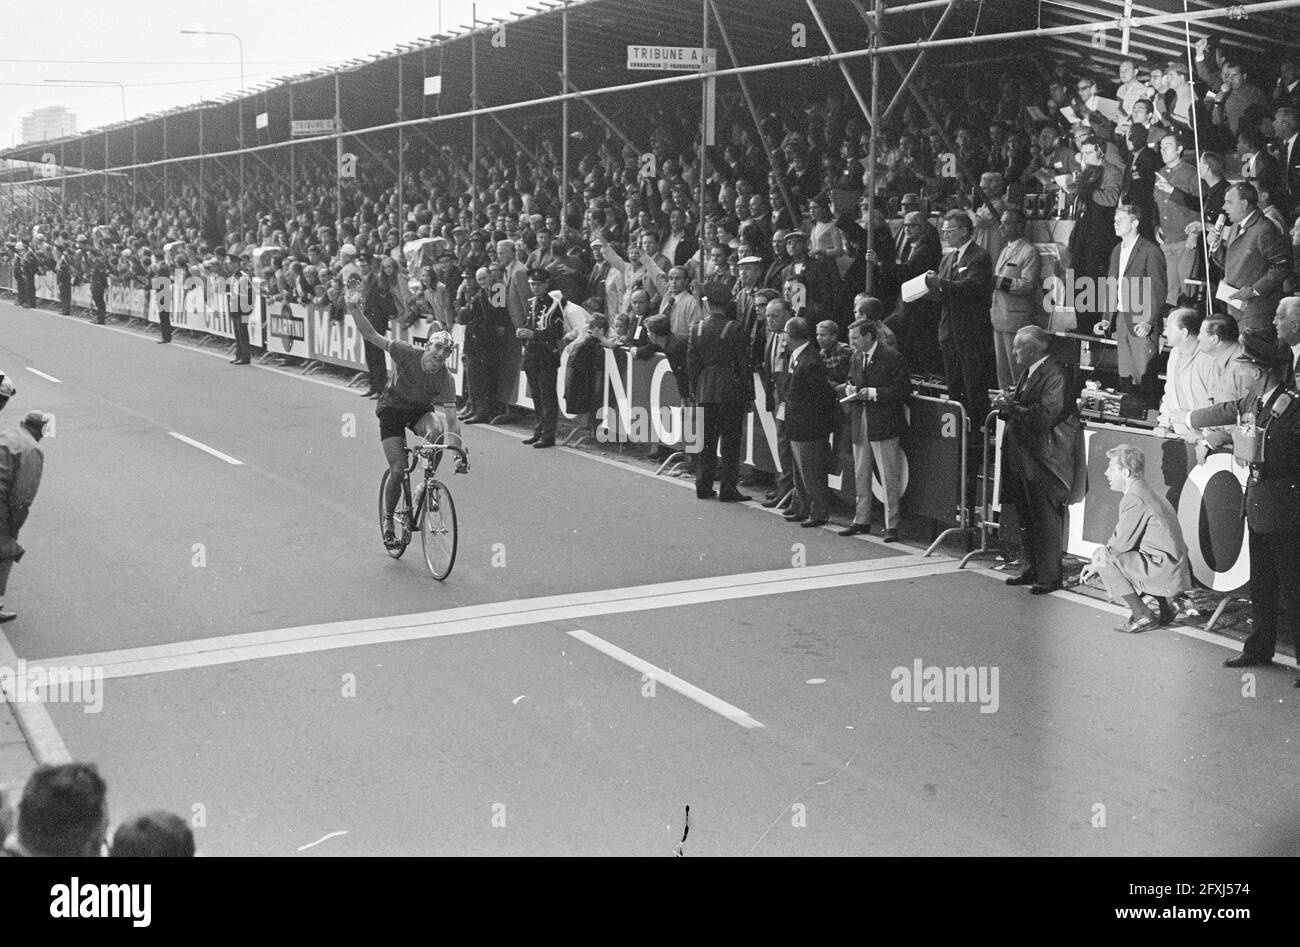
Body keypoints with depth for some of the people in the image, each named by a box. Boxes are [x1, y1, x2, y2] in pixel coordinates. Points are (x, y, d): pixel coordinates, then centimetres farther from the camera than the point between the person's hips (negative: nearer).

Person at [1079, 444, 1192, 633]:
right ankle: (1164, 607, 19)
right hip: (1172, 570, 10)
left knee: (1104, 558, -12)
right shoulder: (1144, 492, 15)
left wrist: (1101, 556, 5)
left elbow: (1122, 542, -15)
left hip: (1164, 573, -10)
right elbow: (1123, 538, 18)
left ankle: (1143, 616, -5)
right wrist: (1097, 566, 12)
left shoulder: (1135, 498, -17)